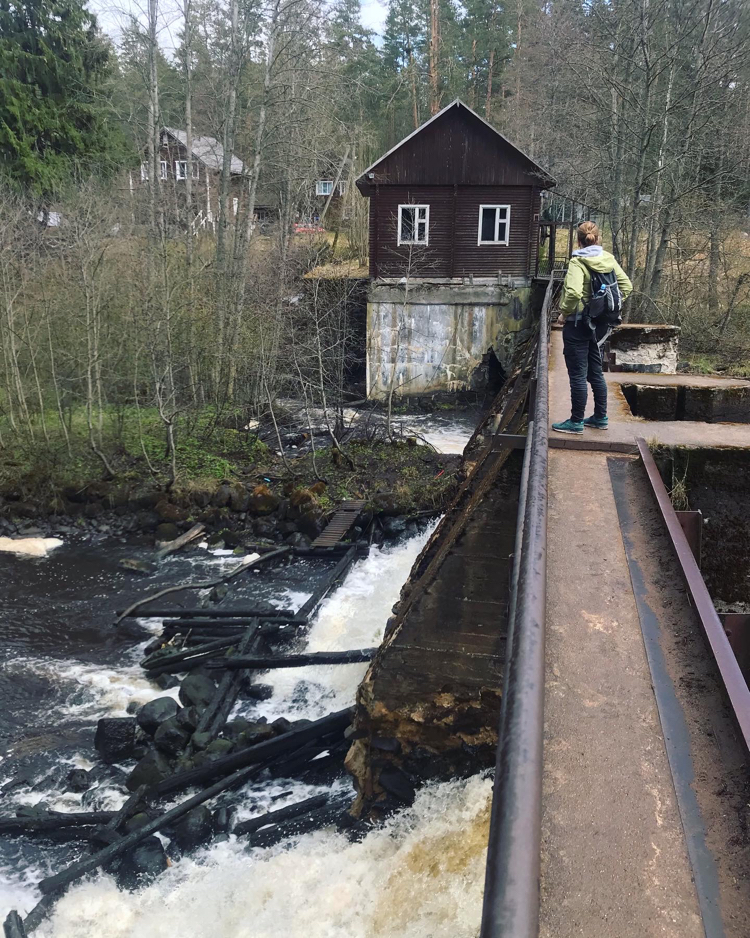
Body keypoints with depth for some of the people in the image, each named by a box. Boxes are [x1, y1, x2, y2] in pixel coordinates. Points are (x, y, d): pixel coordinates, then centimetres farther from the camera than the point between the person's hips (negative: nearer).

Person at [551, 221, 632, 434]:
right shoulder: (609, 259, 4)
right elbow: (626, 286, 7)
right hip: (599, 325, 7)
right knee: (595, 372, 18)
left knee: (577, 375, 1)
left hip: (578, 324, -7)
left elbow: (573, 292, -30)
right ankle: (600, 417, 26)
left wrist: (565, 311, -13)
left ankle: (576, 422, 9)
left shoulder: (578, 262, -16)